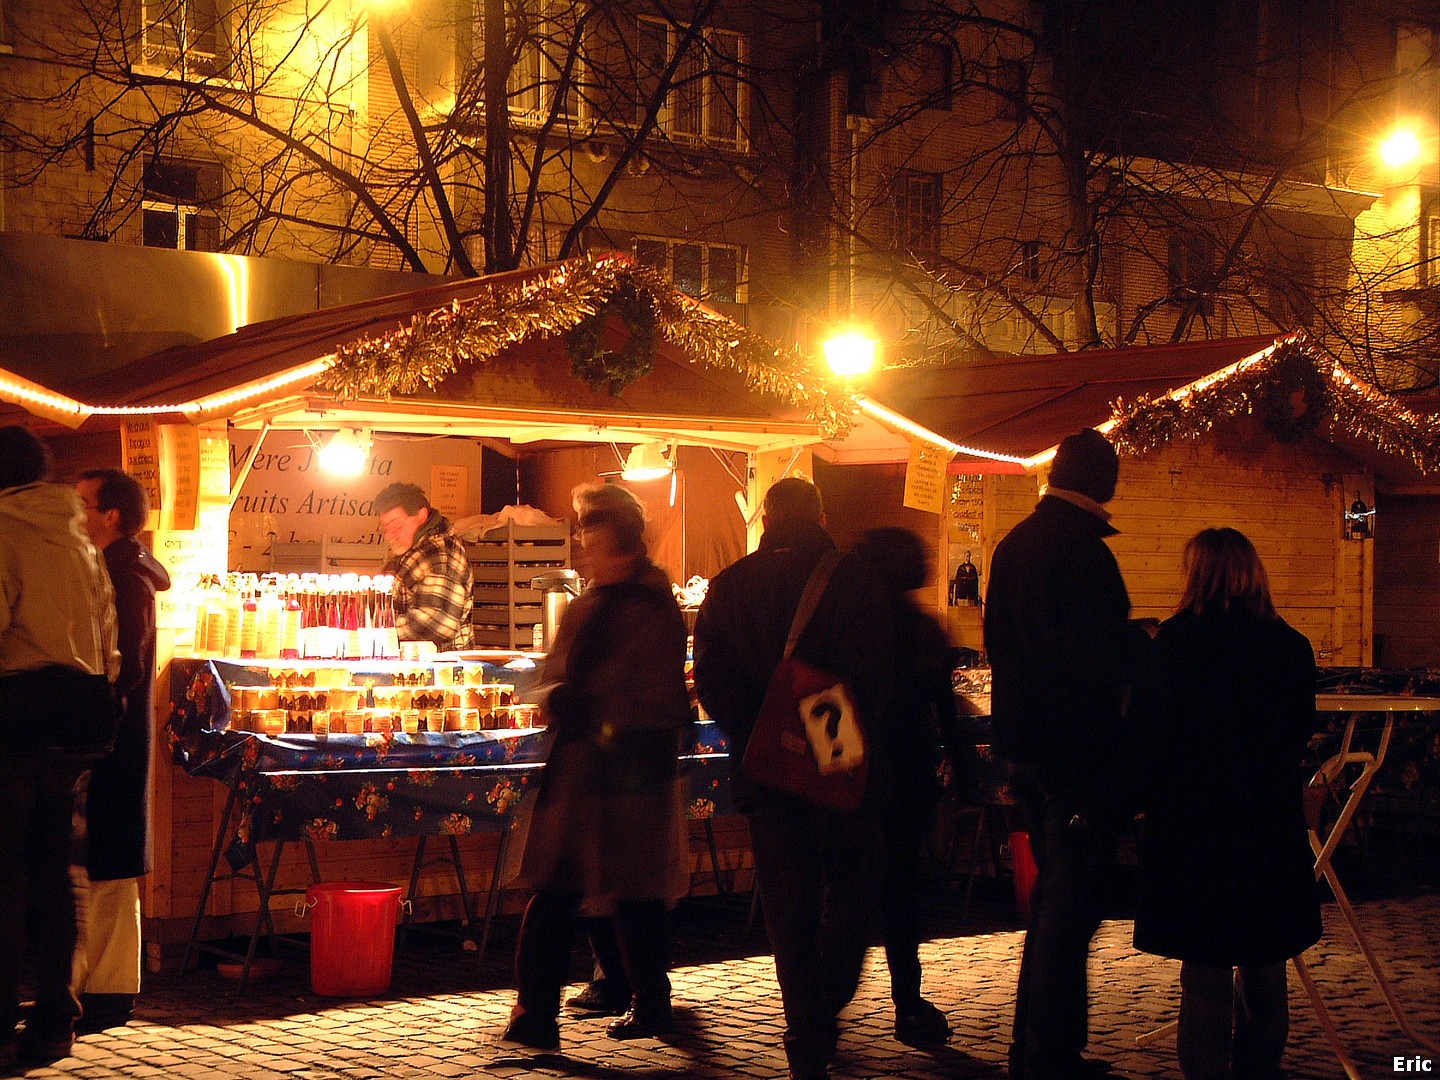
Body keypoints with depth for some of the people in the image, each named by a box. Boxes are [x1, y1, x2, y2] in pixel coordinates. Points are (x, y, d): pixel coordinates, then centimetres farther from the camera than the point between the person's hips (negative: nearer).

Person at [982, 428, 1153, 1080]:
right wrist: (1144, 643, -3)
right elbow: (1106, 656, -23)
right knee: (1070, 906, -3)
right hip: (1079, 750, -9)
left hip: (1025, 747, 9)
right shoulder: (1083, 550, -17)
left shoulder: (1012, 545, 11)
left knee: (1051, 896, 19)